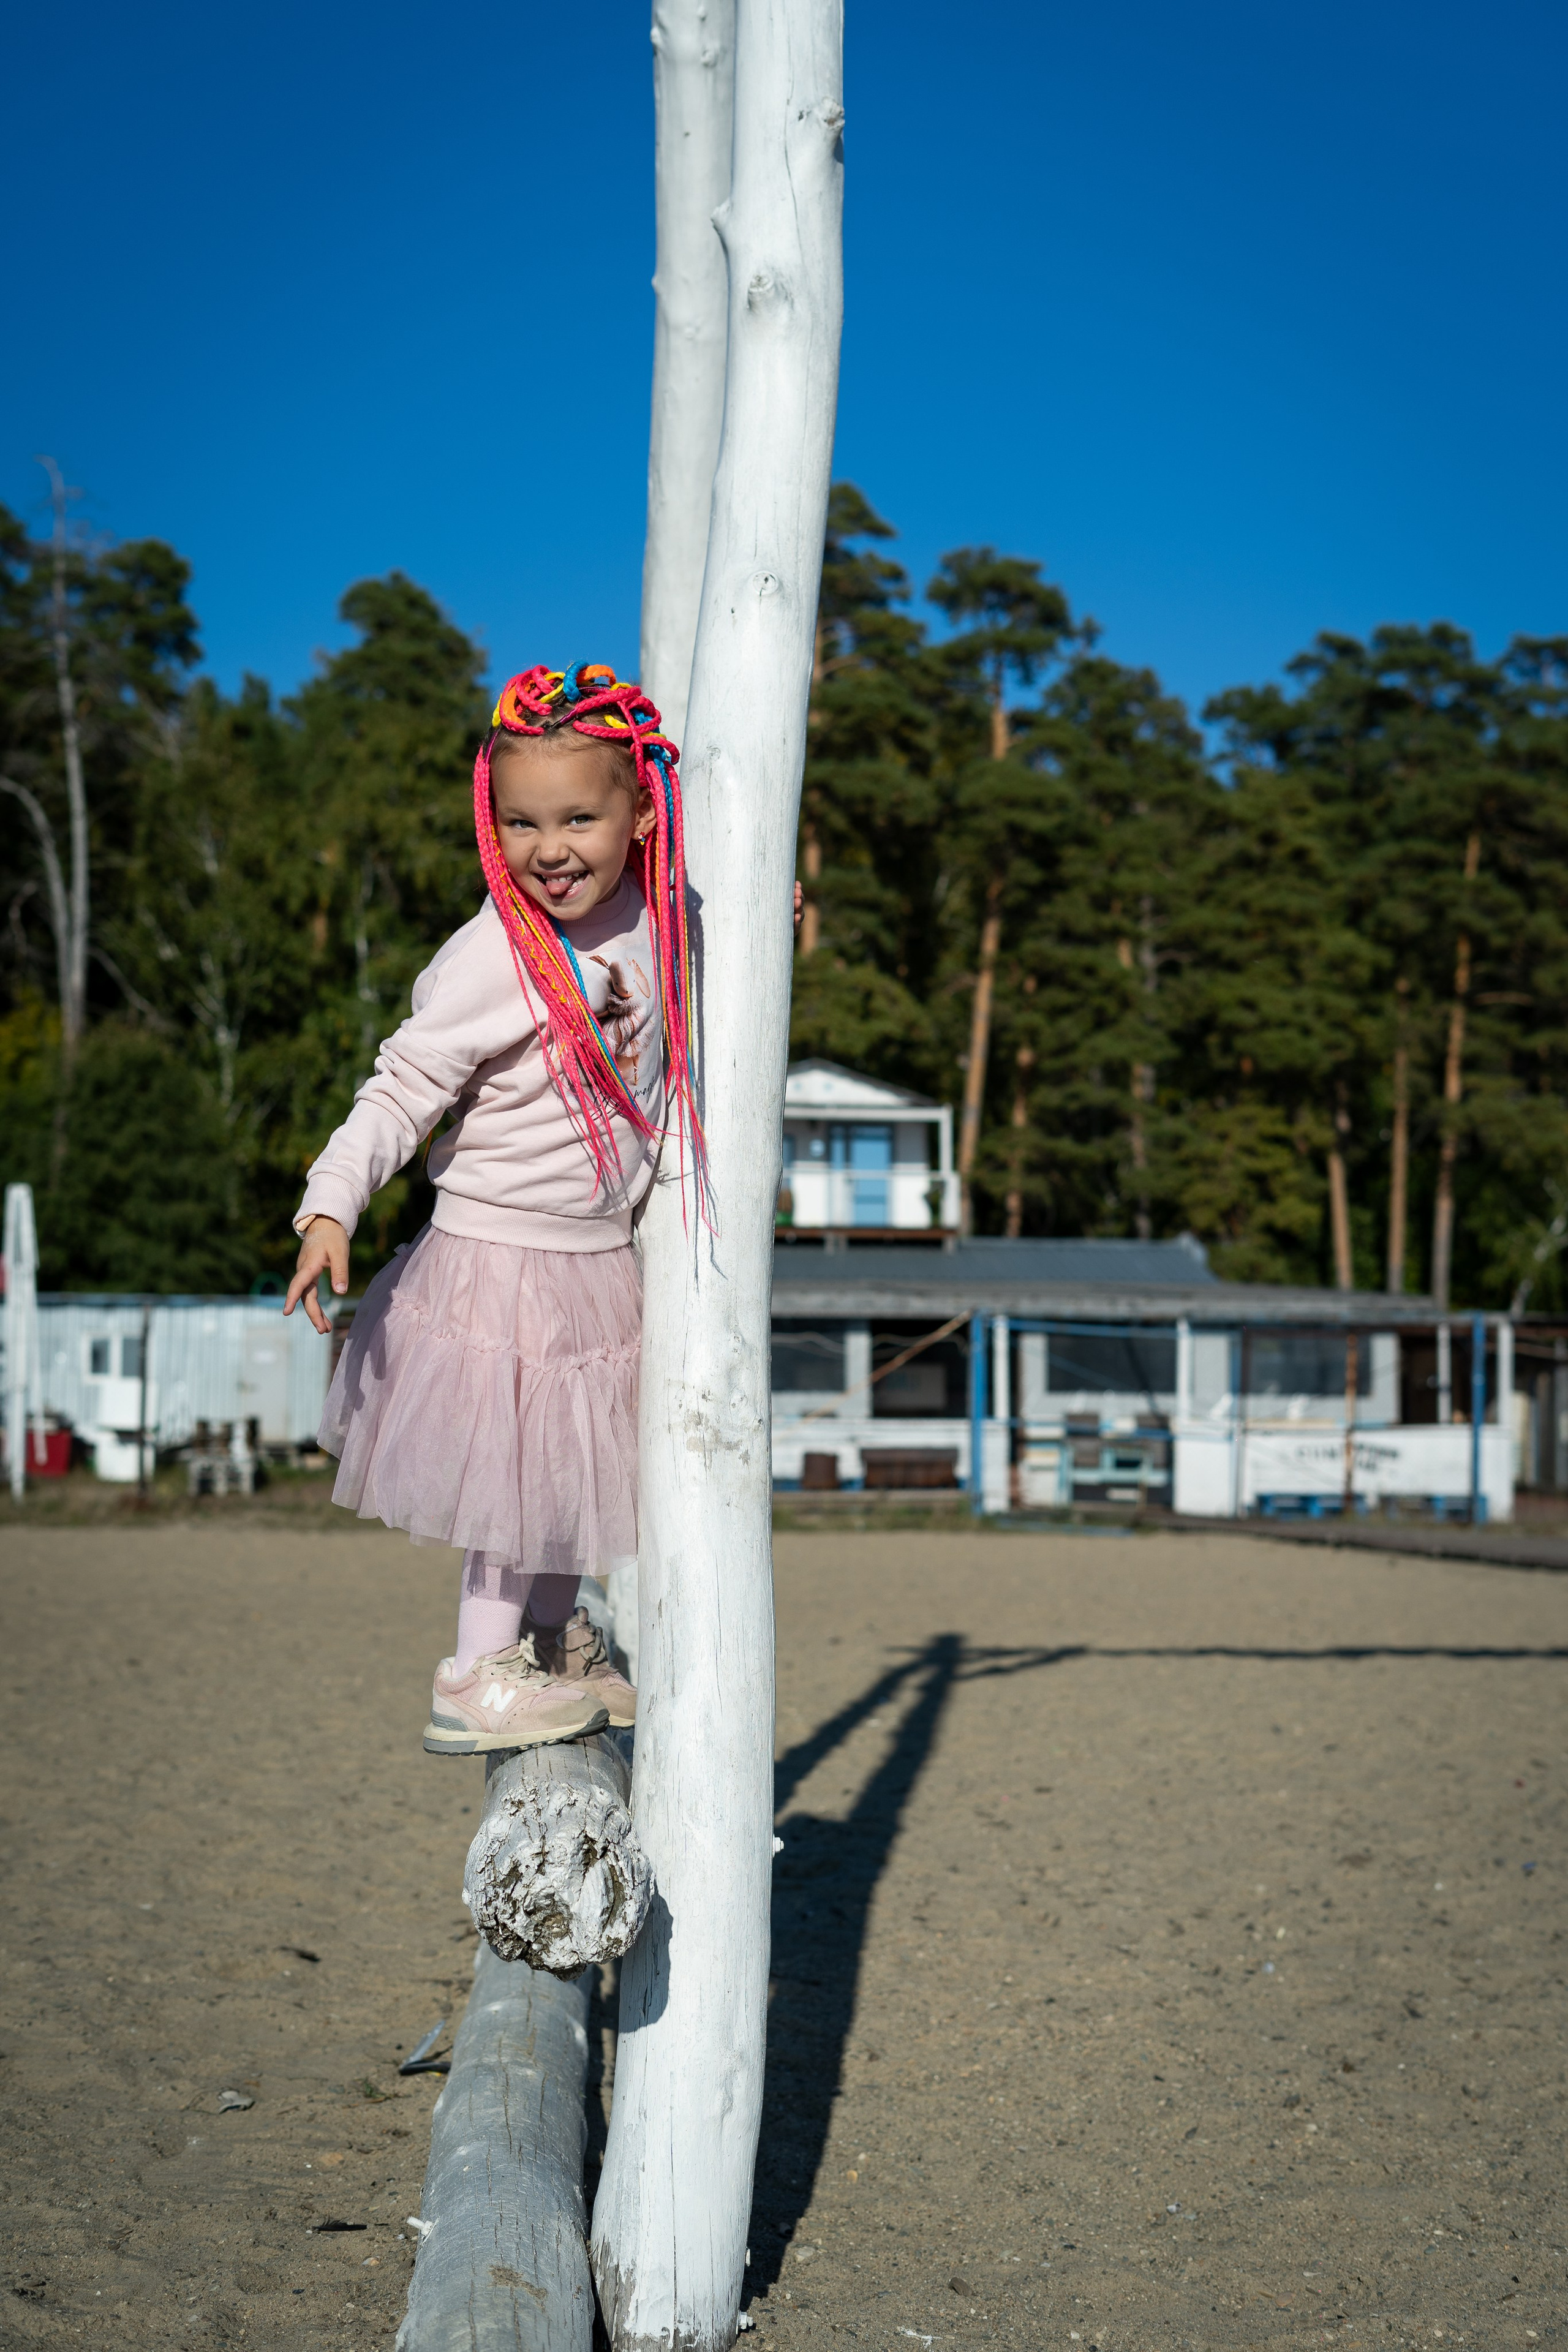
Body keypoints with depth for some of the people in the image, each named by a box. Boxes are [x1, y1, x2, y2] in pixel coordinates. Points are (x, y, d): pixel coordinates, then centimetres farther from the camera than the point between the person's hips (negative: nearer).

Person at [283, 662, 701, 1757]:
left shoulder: (652, 918, -2)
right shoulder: (493, 958, -22)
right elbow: (401, 1090, -20)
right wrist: (331, 1209, -29)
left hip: (600, 1257, 6)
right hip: (498, 1250, -6)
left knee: (571, 1460, 18)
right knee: (518, 1465, -1)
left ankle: (555, 1646, 35)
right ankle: (478, 1677, 14)